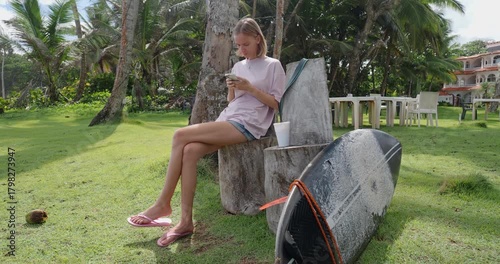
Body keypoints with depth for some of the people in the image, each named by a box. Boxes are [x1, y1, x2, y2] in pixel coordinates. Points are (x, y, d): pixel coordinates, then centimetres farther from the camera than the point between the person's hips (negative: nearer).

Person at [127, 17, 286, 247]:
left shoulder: (273, 66, 5)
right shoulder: (238, 66, 22)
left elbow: (275, 103, 0)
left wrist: (250, 88, -10)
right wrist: (231, 89, -1)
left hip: (248, 125, -6)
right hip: (228, 120, 6)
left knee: (181, 136, -23)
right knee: (189, 151, -25)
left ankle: (163, 203, -11)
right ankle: (186, 221, -19)